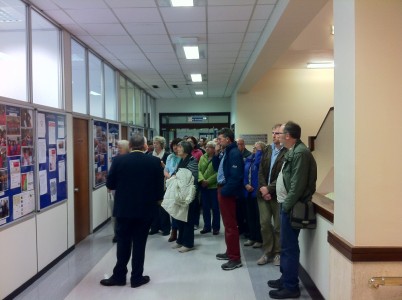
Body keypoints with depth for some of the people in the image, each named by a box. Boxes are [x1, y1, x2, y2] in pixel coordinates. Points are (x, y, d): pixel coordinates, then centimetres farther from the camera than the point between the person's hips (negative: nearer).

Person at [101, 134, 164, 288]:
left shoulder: (119, 160, -6)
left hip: (123, 208, 0)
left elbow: (109, 184, -1)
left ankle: (119, 276, 20)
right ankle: (137, 277, 17)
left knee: (123, 243, 12)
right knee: (139, 244, 8)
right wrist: (157, 199, 17)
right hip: (145, 209, 0)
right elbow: (160, 186, -2)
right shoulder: (154, 161, -6)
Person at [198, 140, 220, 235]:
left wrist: (208, 181, -18)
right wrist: (202, 180, -13)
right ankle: (207, 226, 21)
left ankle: (216, 227, 16)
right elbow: (199, 170, 5)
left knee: (215, 207, 5)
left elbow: (218, 172, -15)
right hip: (203, 186, 5)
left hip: (214, 186, -5)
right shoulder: (202, 157, 11)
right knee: (205, 207, 10)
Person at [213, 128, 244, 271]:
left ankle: (235, 258, 2)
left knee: (230, 224, -5)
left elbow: (235, 176, -24)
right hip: (222, 189, 10)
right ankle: (230, 252, 28)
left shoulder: (234, 153, -18)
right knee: (227, 223, 17)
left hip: (227, 192, -10)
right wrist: (216, 154, 5)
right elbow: (217, 168, 18)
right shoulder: (225, 152, 13)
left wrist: (225, 191, -20)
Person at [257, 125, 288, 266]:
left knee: (278, 226, 5)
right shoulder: (267, 150, 10)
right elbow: (261, 171, 8)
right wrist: (263, 188, -5)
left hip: (277, 194, -5)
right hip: (264, 193, 5)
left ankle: (277, 253, 20)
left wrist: (269, 189, -14)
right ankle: (267, 252, 21)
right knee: (264, 223, 8)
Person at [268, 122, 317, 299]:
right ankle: (286, 278, 30)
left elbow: (298, 184, -22)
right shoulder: (292, 152, 14)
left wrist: (287, 205, -19)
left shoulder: (300, 153, -18)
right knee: (285, 245, 17)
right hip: (286, 204, 10)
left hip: (291, 206, -10)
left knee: (289, 246, -2)